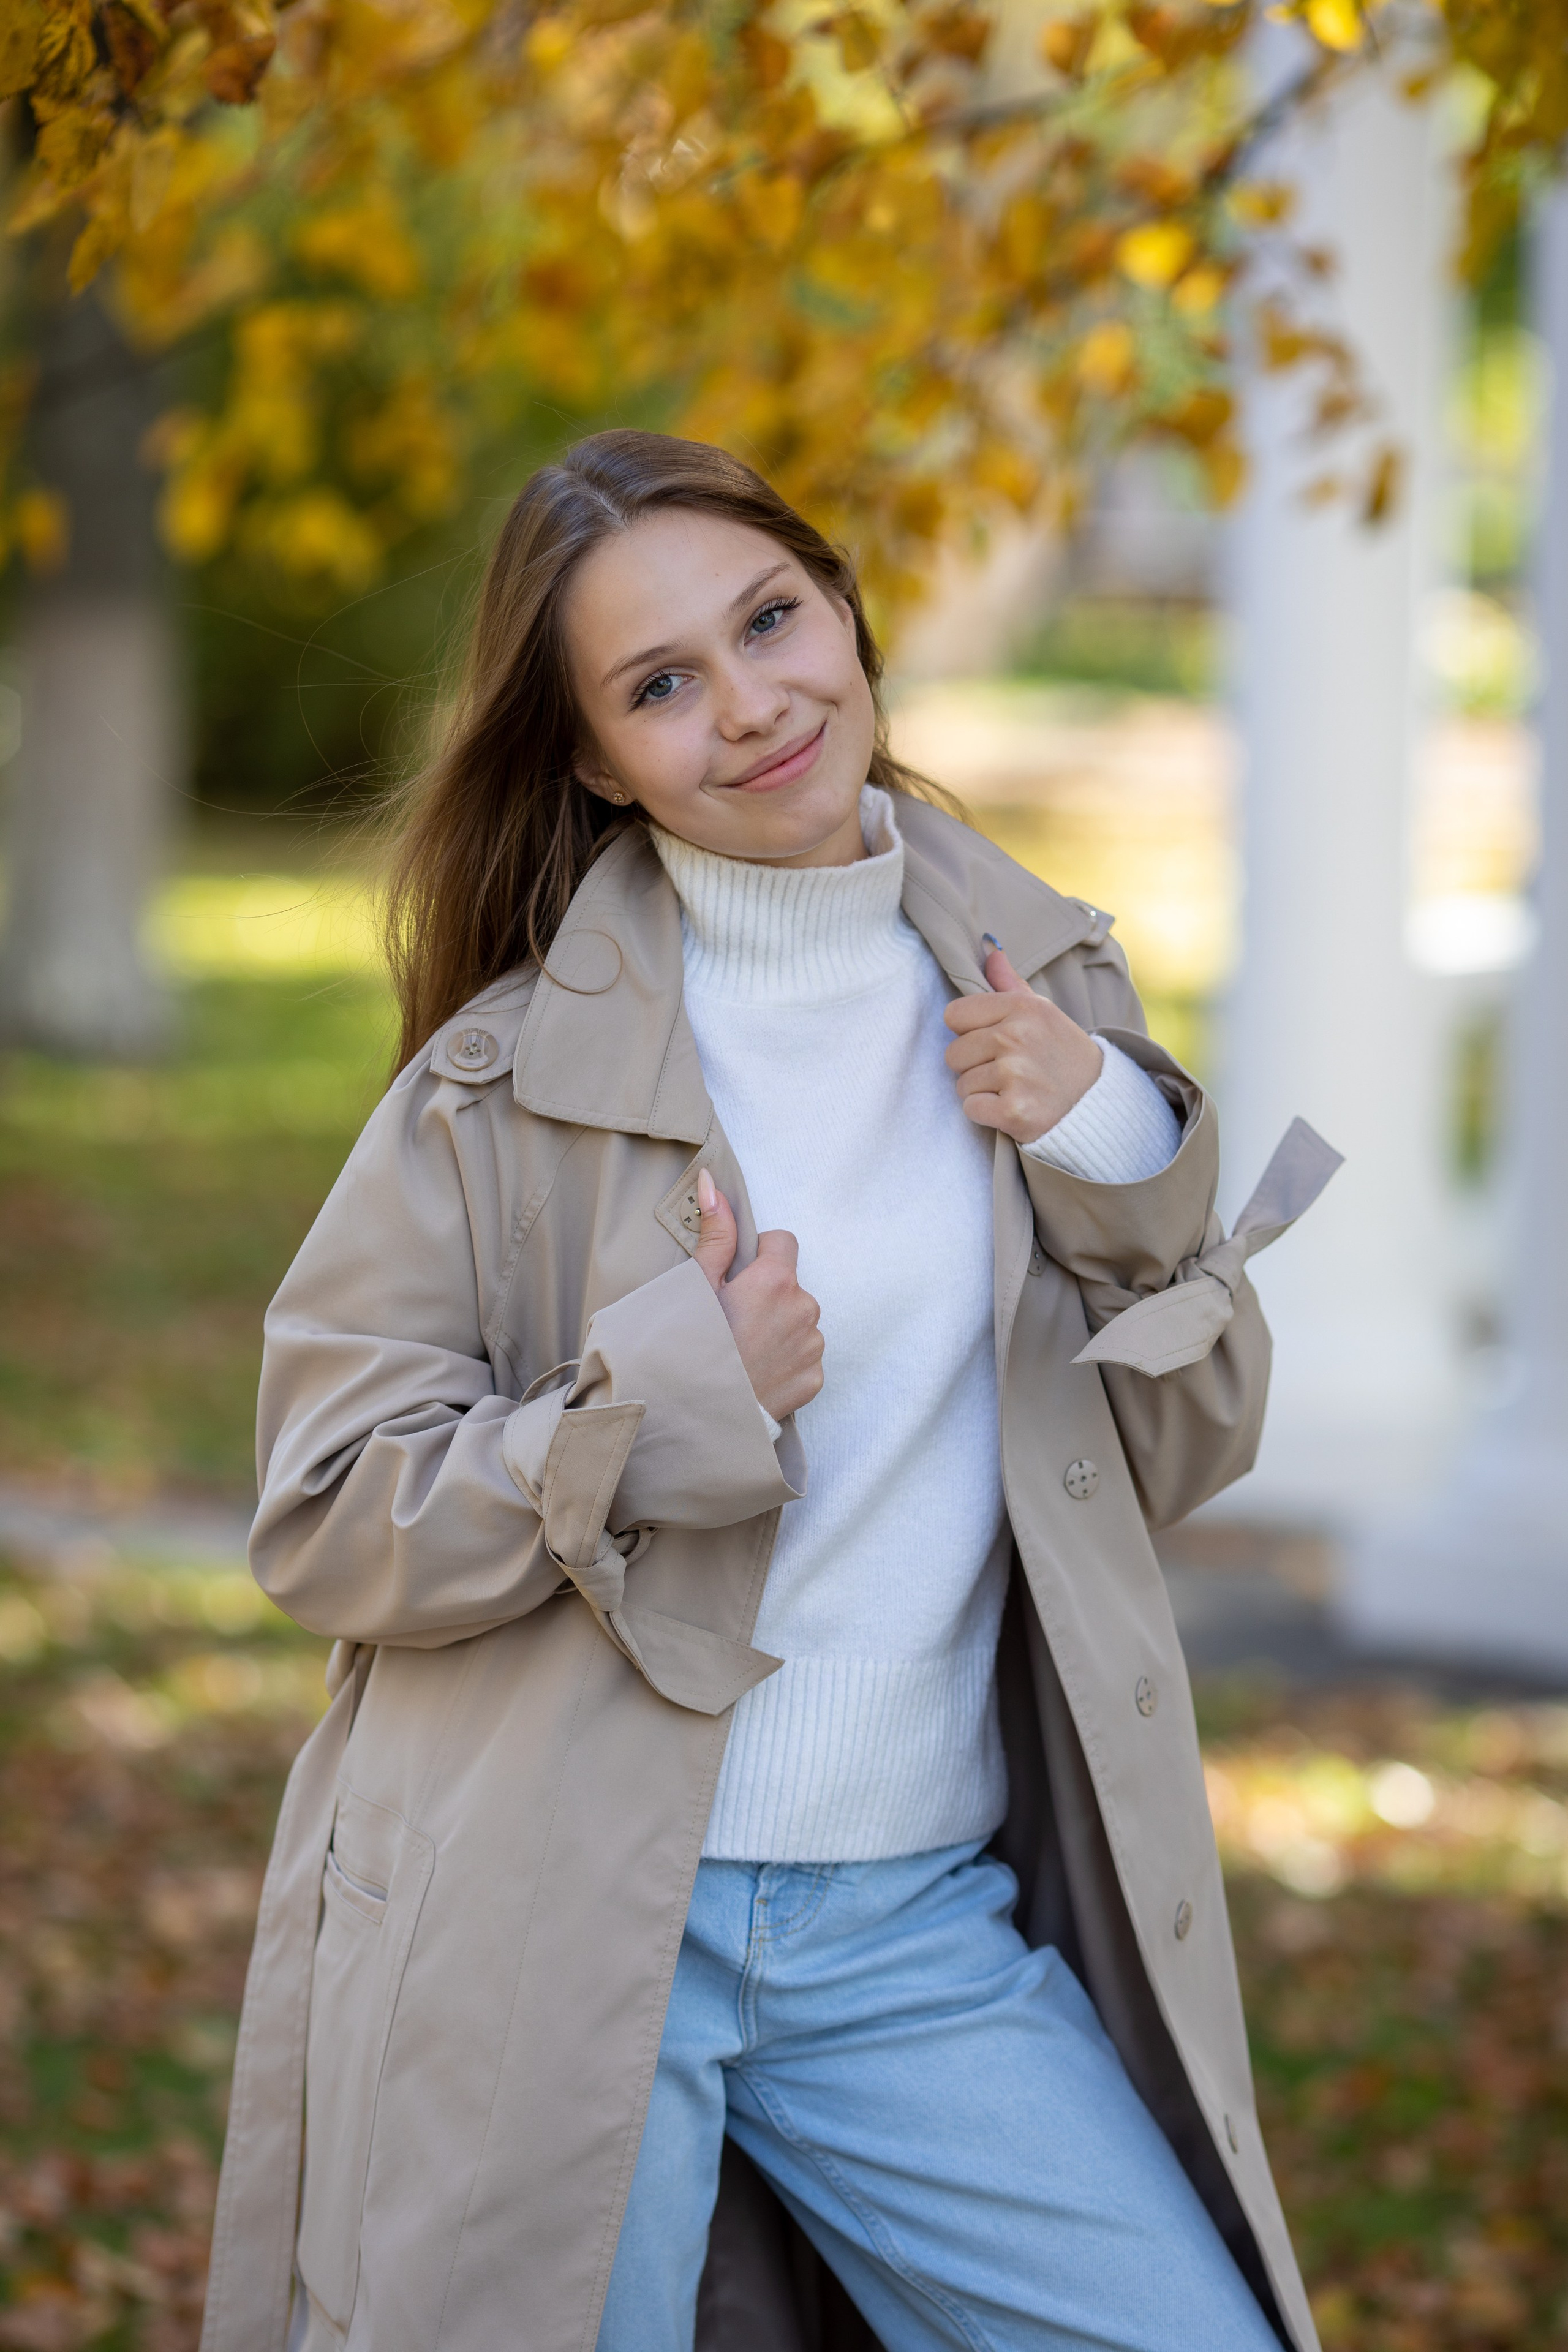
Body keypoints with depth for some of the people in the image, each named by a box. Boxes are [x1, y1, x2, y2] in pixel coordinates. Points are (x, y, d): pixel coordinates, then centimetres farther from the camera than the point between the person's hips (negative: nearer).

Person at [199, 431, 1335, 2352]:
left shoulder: (1024, 986, 6)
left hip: (921, 1933, 3)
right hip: (553, 1926, -3)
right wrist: (667, 1404, -18)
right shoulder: (512, 1074, -6)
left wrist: (1116, 1161, -5)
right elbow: (323, 1520, -5)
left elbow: (1181, 1449, 11)